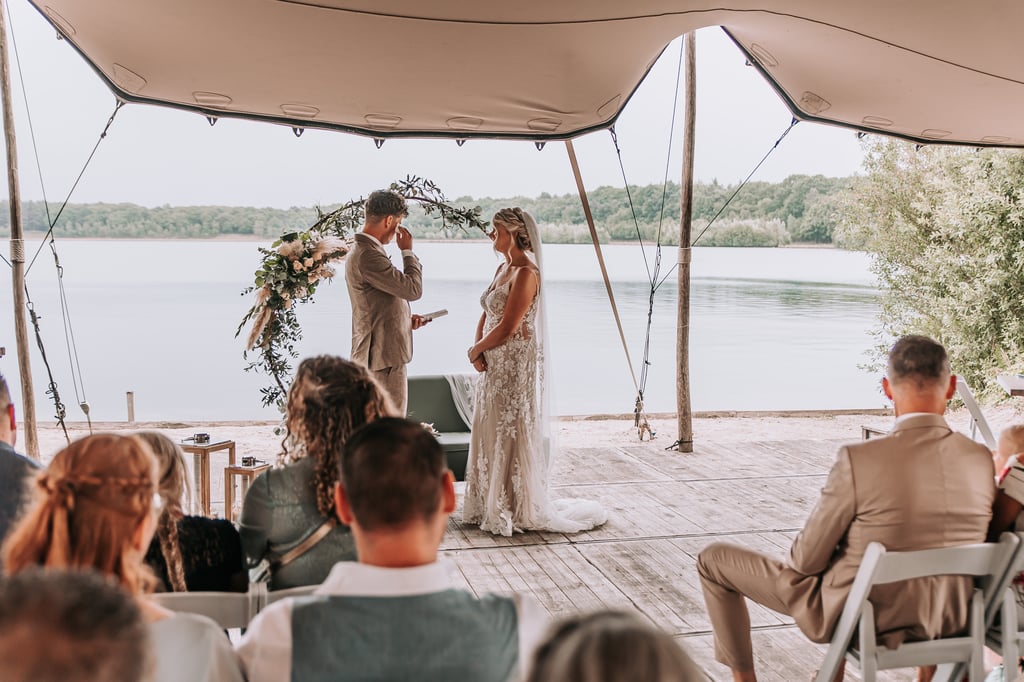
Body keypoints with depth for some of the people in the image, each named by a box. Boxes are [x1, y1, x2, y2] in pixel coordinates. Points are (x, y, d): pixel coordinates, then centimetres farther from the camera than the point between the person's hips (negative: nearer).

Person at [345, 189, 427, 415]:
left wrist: (405, 319, 10)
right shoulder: (368, 255, -20)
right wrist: (408, 251, -8)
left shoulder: (362, 250, 14)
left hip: (376, 355, 11)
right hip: (384, 356, -11)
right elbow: (413, 289, -20)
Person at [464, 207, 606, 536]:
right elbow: (486, 315, 13)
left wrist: (475, 349, -6)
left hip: (517, 366, -9)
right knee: (490, 435, 14)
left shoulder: (526, 273, -17)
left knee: (513, 436, 0)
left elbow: (506, 329, -21)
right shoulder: (503, 268, 12)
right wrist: (478, 351, -3)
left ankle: (520, 510, 12)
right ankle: (491, 505, 25)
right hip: (495, 366, 9)